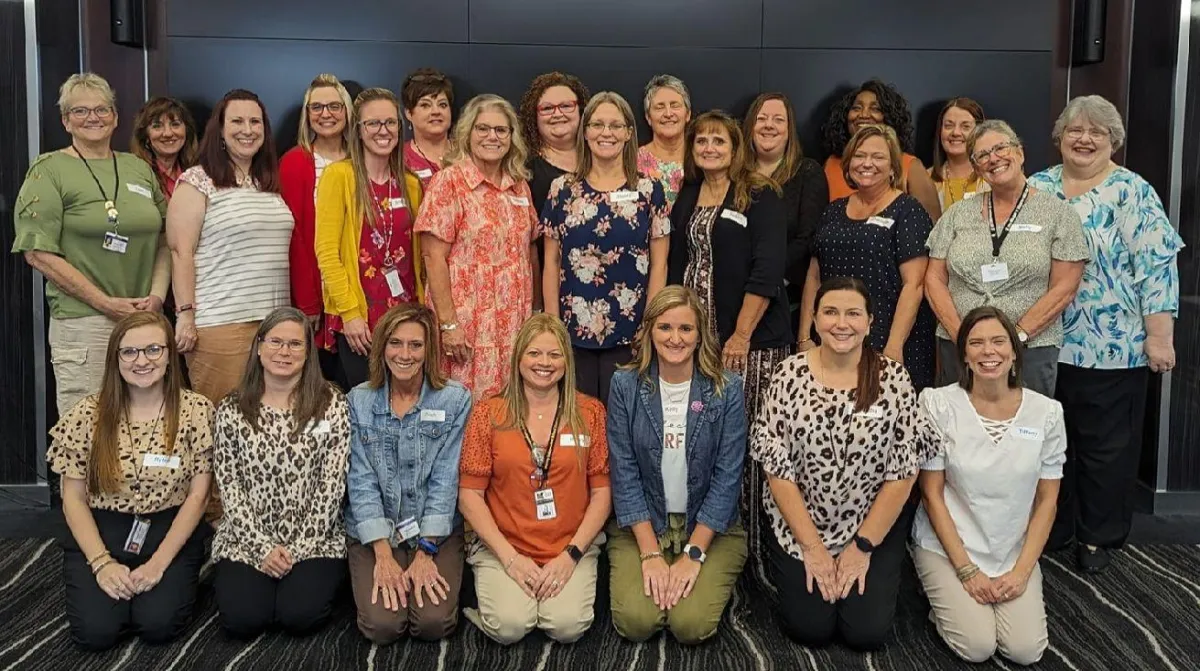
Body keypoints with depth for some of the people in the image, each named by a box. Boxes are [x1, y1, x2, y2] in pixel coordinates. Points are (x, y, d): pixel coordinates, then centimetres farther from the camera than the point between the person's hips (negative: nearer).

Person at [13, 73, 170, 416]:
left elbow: (165, 240, 17)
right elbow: (38, 252, -7)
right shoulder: (49, 170, 1)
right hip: (83, 324, -4)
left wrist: (157, 295, 0)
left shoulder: (139, 168, 15)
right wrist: (107, 304, -12)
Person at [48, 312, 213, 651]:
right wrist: (102, 561, -13)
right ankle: (113, 579, 12)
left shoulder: (197, 410, -6)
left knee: (157, 624, -22)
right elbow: (73, 498, 0)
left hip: (171, 533, -1)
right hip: (100, 532, 1)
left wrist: (159, 562, -14)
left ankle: (172, 578, 11)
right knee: (95, 630, -20)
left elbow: (197, 495, -5)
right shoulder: (88, 414, -4)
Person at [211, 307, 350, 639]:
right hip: (247, 540, 1)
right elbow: (230, 488, -1)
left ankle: (310, 577, 10)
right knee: (242, 618, -21)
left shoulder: (332, 405, -3)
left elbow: (331, 486, -6)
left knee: (301, 615, -23)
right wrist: (263, 548, -11)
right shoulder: (231, 410, 1)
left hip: (314, 539, -1)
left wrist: (298, 549, -12)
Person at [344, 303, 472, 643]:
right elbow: (361, 480, -6)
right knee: (382, 625, -17)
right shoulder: (359, 400, -1)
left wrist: (424, 554, -14)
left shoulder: (456, 399, -5)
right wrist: (384, 555, -14)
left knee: (434, 623, -18)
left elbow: (445, 480, -8)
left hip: (436, 532, 0)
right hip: (374, 533, 1)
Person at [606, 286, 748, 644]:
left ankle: (715, 584, 14)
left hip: (711, 526, 0)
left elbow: (727, 477, -9)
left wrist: (693, 554, -15)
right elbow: (624, 473, -7)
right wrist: (651, 553, -14)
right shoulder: (625, 385, -6)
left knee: (691, 624, -19)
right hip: (641, 524, 1)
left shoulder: (727, 388, -7)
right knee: (636, 621, -19)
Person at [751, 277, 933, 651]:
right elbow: (776, 468, -8)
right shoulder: (790, 375, -8)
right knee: (810, 628, -10)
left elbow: (903, 473, -7)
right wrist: (812, 547, -11)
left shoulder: (893, 379, -8)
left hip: (876, 529, 1)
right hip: (799, 527, 0)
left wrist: (862, 546, -9)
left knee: (868, 632, -10)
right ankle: (787, 569, 20)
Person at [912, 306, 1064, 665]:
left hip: (1015, 552, 2)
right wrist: (966, 570, -12)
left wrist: (1022, 571, -7)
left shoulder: (1046, 412, -5)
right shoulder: (939, 404, -13)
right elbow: (932, 494, -9)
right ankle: (945, 596, 15)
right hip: (947, 546, -2)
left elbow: (1046, 501, 2)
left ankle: (1020, 593, 19)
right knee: (977, 647, -17)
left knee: (1026, 650, -13)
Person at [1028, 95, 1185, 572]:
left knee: (1107, 445, 8)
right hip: (1041, 344, 3)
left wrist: (1159, 337, -14)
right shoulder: (1035, 189, 7)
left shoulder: (1135, 195, -4)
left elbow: (1156, 269, -9)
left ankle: (1100, 536, 24)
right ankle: (1051, 526, 29)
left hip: (1112, 348, -3)